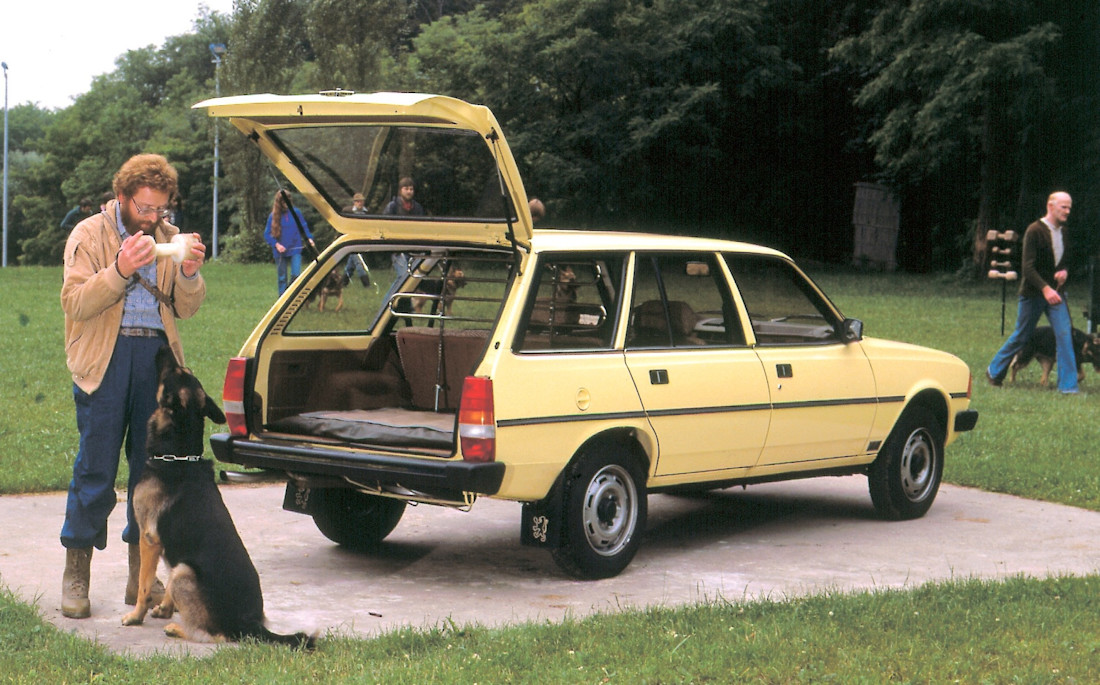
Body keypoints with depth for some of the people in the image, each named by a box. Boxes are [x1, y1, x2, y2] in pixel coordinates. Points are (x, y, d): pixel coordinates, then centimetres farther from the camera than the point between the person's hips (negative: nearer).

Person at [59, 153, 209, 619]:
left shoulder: (168, 238, 15)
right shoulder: (89, 235, 3)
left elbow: (185, 310, 12)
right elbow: (75, 303, -9)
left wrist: (189, 275, -8)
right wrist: (119, 271, -21)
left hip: (157, 355, 4)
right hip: (106, 358, -4)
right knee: (96, 470, -4)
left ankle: (141, 577, 14)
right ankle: (75, 576, 7)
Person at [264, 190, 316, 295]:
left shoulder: (296, 212, -2)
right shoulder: (273, 216, -4)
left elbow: (304, 227, 10)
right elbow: (267, 234, -1)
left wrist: (309, 238, -6)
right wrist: (276, 244, -15)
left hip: (295, 249, 0)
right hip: (280, 251, 0)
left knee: (296, 274, -14)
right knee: (282, 278, 6)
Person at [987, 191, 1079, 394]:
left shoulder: (1064, 232, 7)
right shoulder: (1035, 231, -14)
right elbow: (1027, 267, -20)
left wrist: (1064, 271, -3)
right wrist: (1045, 289, -31)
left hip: (1056, 292, 5)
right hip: (1033, 293, -5)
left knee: (1065, 334, -9)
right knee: (1021, 336, 7)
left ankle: (1068, 385, -7)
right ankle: (994, 371, 29)